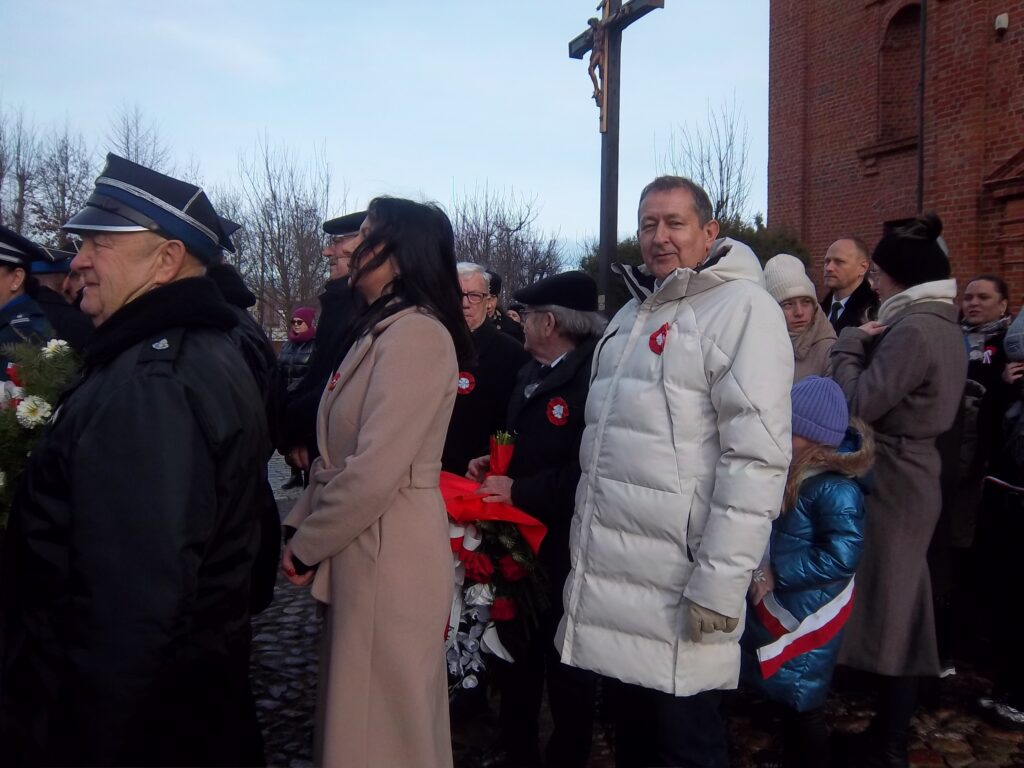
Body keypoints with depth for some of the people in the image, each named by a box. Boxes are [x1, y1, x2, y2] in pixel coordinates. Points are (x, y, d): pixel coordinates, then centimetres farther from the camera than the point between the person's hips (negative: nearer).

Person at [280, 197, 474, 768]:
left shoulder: (414, 333, -17)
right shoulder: (383, 330, 15)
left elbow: (375, 469, -23)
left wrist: (306, 546, -11)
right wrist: (300, 525, 6)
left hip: (390, 551, -9)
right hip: (366, 548, 9)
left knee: (378, 720, 4)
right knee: (365, 708, 20)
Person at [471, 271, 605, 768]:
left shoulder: (592, 375, -20)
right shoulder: (531, 373, 11)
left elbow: (586, 470, -28)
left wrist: (518, 490, -23)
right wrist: (493, 464, 4)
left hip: (561, 545, -9)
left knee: (565, 665, 9)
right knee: (516, 652, 20)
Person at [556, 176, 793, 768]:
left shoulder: (743, 309, -10)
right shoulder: (632, 315, 16)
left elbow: (757, 456, -18)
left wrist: (721, 583, -21)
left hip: (676, 594, -7)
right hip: (614, 578, 8)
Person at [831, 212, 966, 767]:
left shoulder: (913, 329, -20)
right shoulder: (941, 324, 12)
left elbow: (858, 404, -23)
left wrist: (850, 344, -9)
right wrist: (868, 346, 3)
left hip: (889, 482, -10)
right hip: (909, 475, 10)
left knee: (886, 607, 0)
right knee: (898, 606, 16)